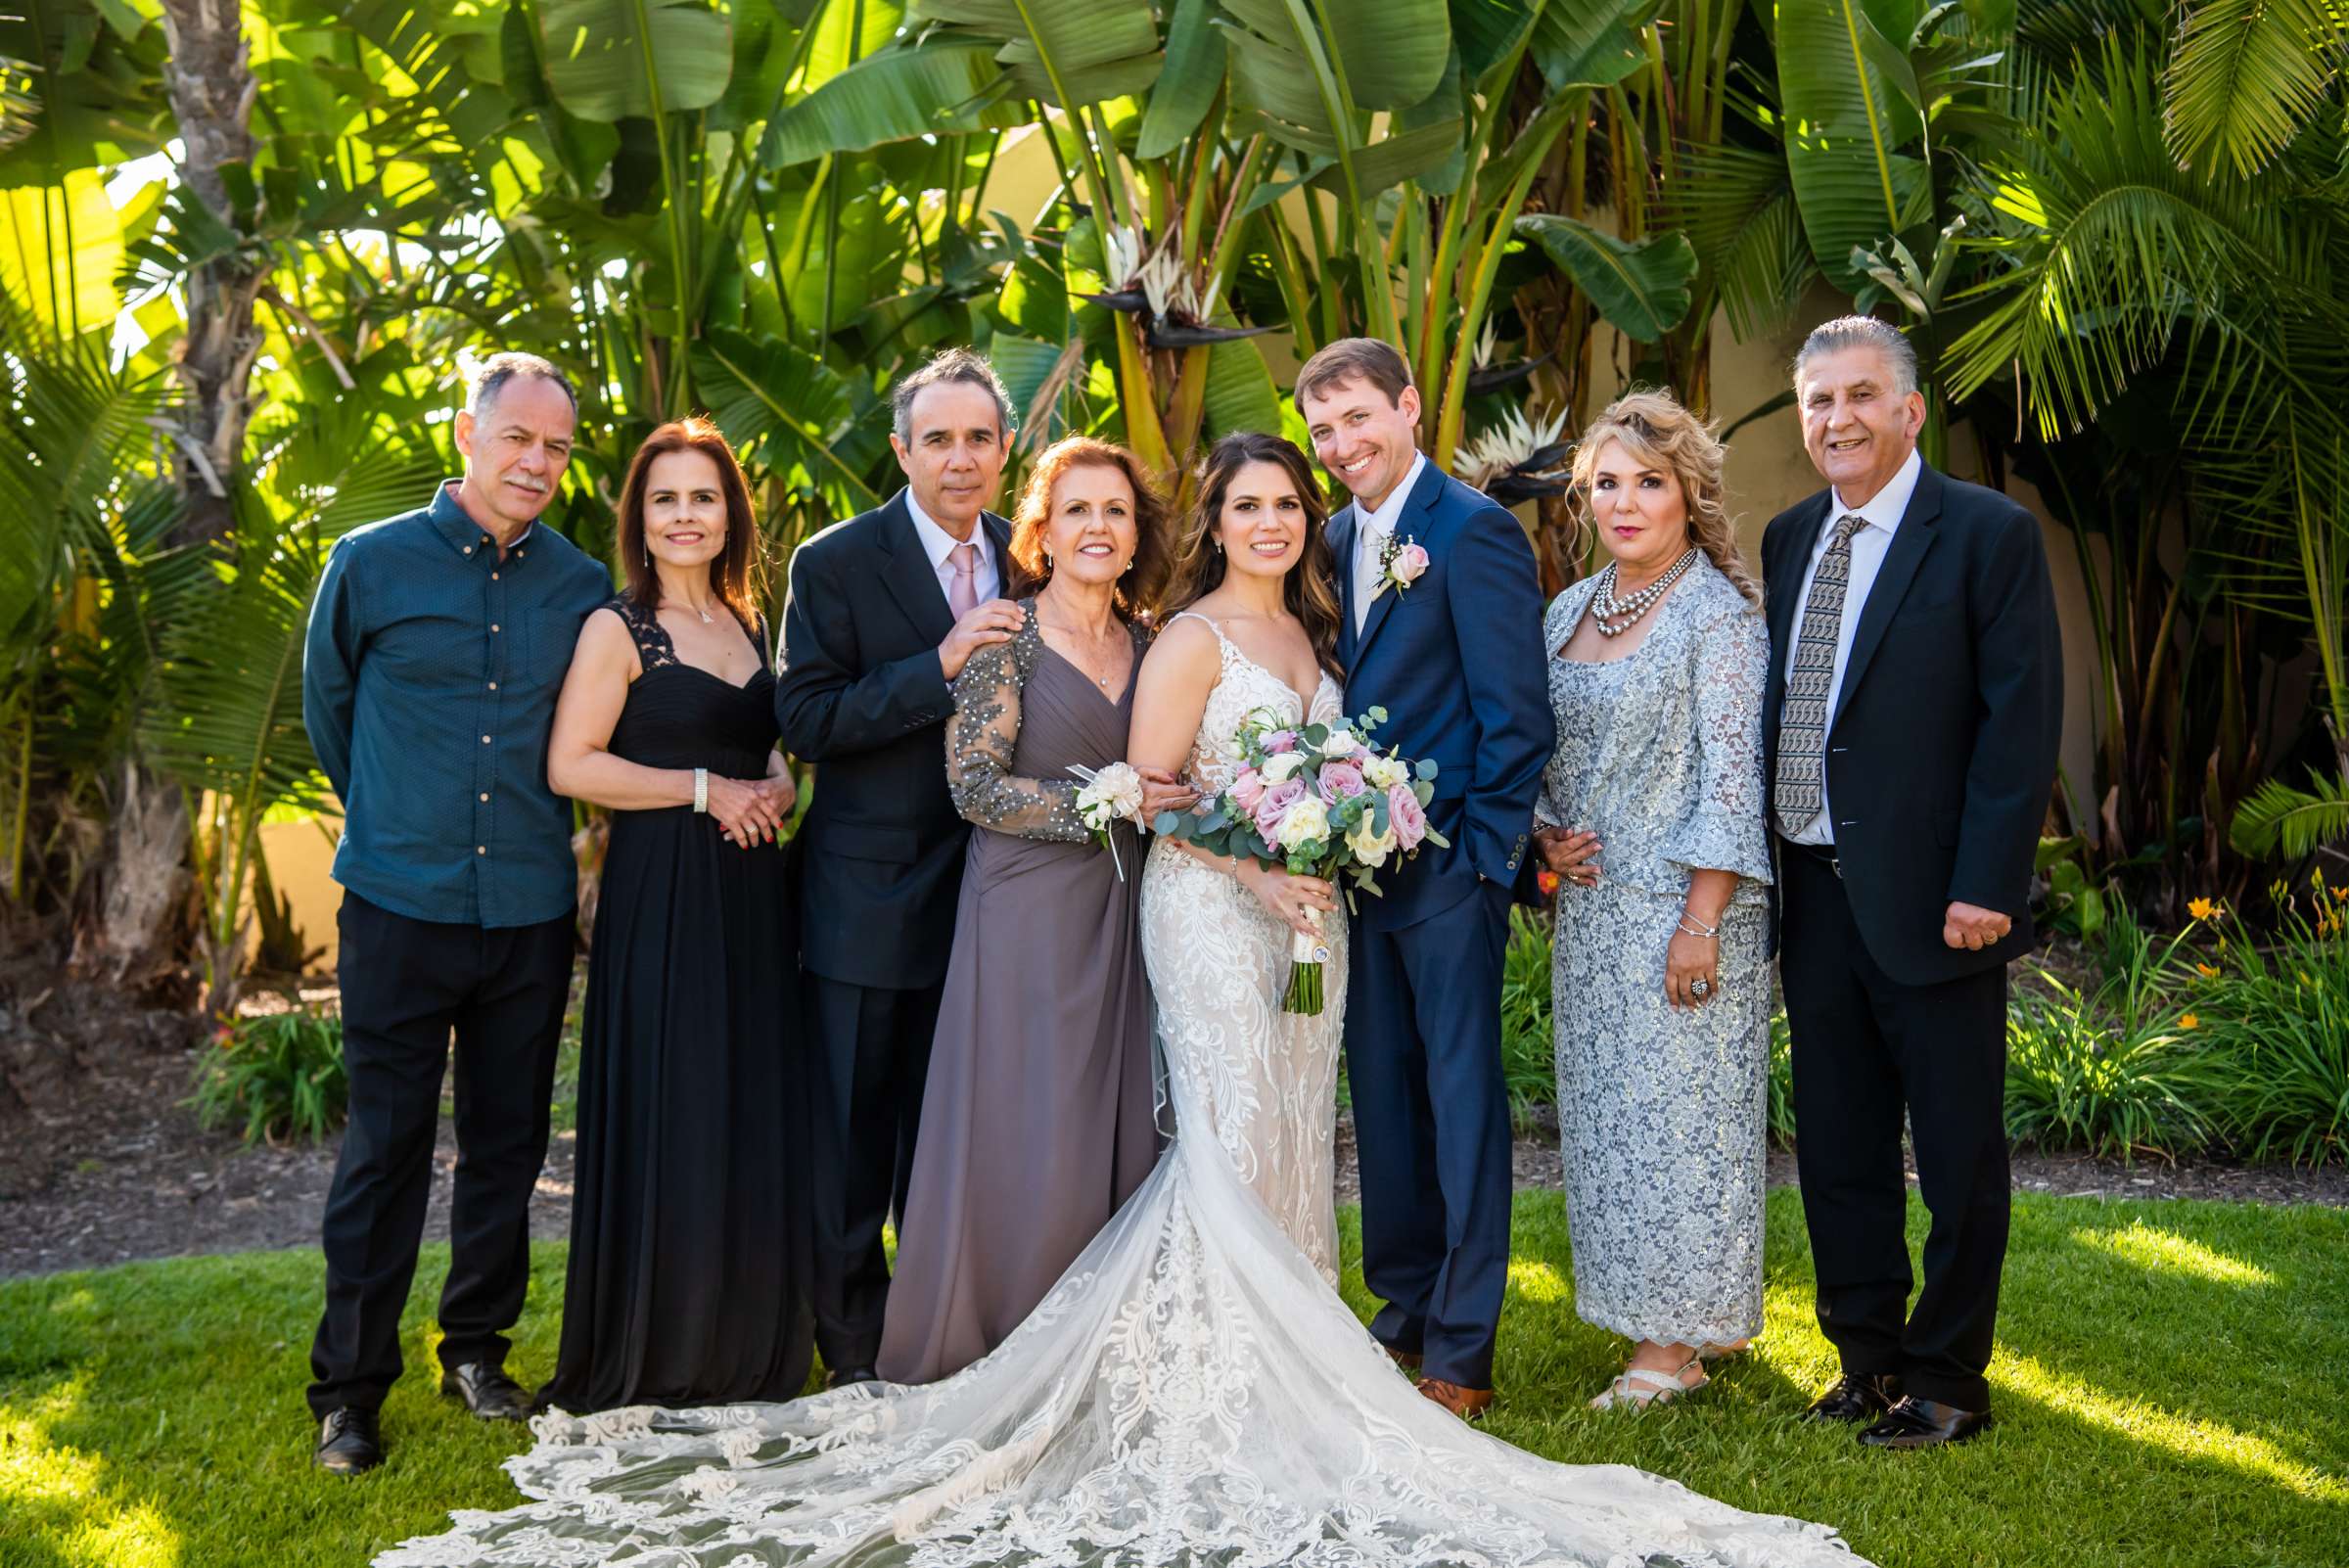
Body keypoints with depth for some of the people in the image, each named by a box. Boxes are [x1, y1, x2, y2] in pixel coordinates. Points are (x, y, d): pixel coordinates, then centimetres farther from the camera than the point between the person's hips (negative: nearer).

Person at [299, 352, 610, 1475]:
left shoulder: (582, 589, 4)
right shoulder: (370, 564, -1)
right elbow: (326, 710, 12)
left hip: (530, 912, 2)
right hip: (400, 907, -2)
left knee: (507, 1142, 11)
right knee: (386, 1148, 1)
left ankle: (477, 1346, 29)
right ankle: (349, 1384, 14)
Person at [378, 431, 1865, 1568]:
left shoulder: (1309, 633, 16)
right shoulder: (1193, 637, -7)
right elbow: (1147, 791, -12)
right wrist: (1260, 872, -18)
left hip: (1308, 911, 8)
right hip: (1213, 911, -8)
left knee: (1293, 1136, 10)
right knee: (1234, 1140, -9)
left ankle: (1294, 1363, 18)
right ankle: (1222, 1380, -4)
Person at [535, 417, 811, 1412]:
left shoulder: (749, 625, 15)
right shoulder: (619, 628, -4)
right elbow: (569, 766, -12)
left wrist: (775, 788, 1)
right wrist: (706, 789, -14)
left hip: (750, 894, 6)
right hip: (660, 896, -6)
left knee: (753, 1114, 9)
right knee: (666, 1115, -3)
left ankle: (745, 1350, 22)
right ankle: (650, 1359, 12)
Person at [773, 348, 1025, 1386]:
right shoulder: (836, 563, -8)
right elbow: (804, 719, -16)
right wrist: (940, 667, -25)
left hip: (982, 899, 4)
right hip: (868, 901, -4)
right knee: (852, 1140, 6)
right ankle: (855, 1356, 21)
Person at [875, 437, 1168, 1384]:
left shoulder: (1150, 643, 12)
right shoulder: (1008, 636, -5)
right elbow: (974, 784, -13)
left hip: (1120, 915, 6)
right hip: (1027, 913, -5)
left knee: (1120, 1138, 7)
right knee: (1023, 1143, -3)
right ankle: (990, 1366, 13)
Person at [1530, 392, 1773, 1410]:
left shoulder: (1718, 609, -9)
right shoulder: (1569, 610, 12)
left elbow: (1731, 773, -14)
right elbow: (1541, 748, 19)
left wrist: (1701, 921, -18)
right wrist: (1548, 833, -1)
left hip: (1682, 904, -7)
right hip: (1591, 903, 7)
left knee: (1676, 1104, -1)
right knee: (1603, 1107, 11)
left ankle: (1675, 1341, 11)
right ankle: (1653, 1312, 25)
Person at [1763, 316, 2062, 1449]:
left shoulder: (1989, 535, -6)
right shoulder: (1788, 539, 11)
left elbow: (2022, 719, -11)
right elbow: (1775, 708, 12)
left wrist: (1984, 885, -17)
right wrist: (1761, 866, 5)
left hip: (1931, 896, -6)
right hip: (1812, 890, 6)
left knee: (1959, 1151, 6)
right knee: (1836, 1142, 14)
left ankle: (1946, 1379, 20)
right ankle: (1867, 1356, 29)